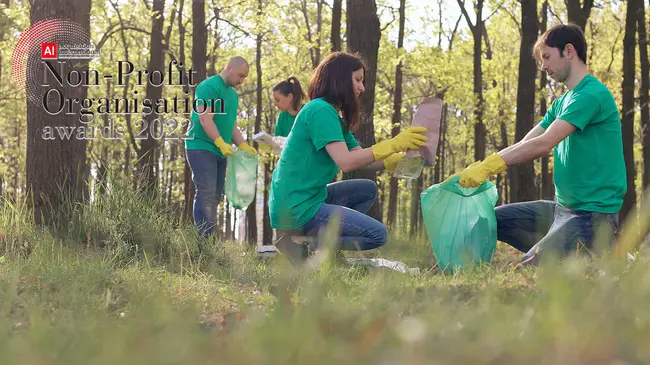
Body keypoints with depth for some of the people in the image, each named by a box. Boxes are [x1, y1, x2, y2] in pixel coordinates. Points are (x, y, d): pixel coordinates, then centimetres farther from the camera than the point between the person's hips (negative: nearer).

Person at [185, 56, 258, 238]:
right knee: (206, 194, -14)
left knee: (215, 197, 7)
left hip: (221, 152, 9)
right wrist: (221, 143, -29)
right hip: (202, 147, -9)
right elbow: (205, 119, -19)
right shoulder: (209, 87, -10)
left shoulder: (233, 94, 18)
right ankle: (202, 240, -15)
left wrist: (243, 145, 5)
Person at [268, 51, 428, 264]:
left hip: (305, 199, 10)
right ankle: (301, 242, -11)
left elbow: (363, 161, 14)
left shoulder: (334, 116, 19)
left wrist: (402, 157, 0)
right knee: (378, 235, -7)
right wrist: (394, 144, -20)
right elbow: (346, 162, -23)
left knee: (368, 190, 20)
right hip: (297, 209, -10)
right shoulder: (321, 111, -13)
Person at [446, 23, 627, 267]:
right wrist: (477, 170, -4)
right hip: (562, 207, 10)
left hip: (592, 213, -10)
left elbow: (544, 144, -24)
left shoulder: (592, 94, -15)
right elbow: (523, 146, 10)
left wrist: (487, 166, -24)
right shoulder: (562, 102, 17)